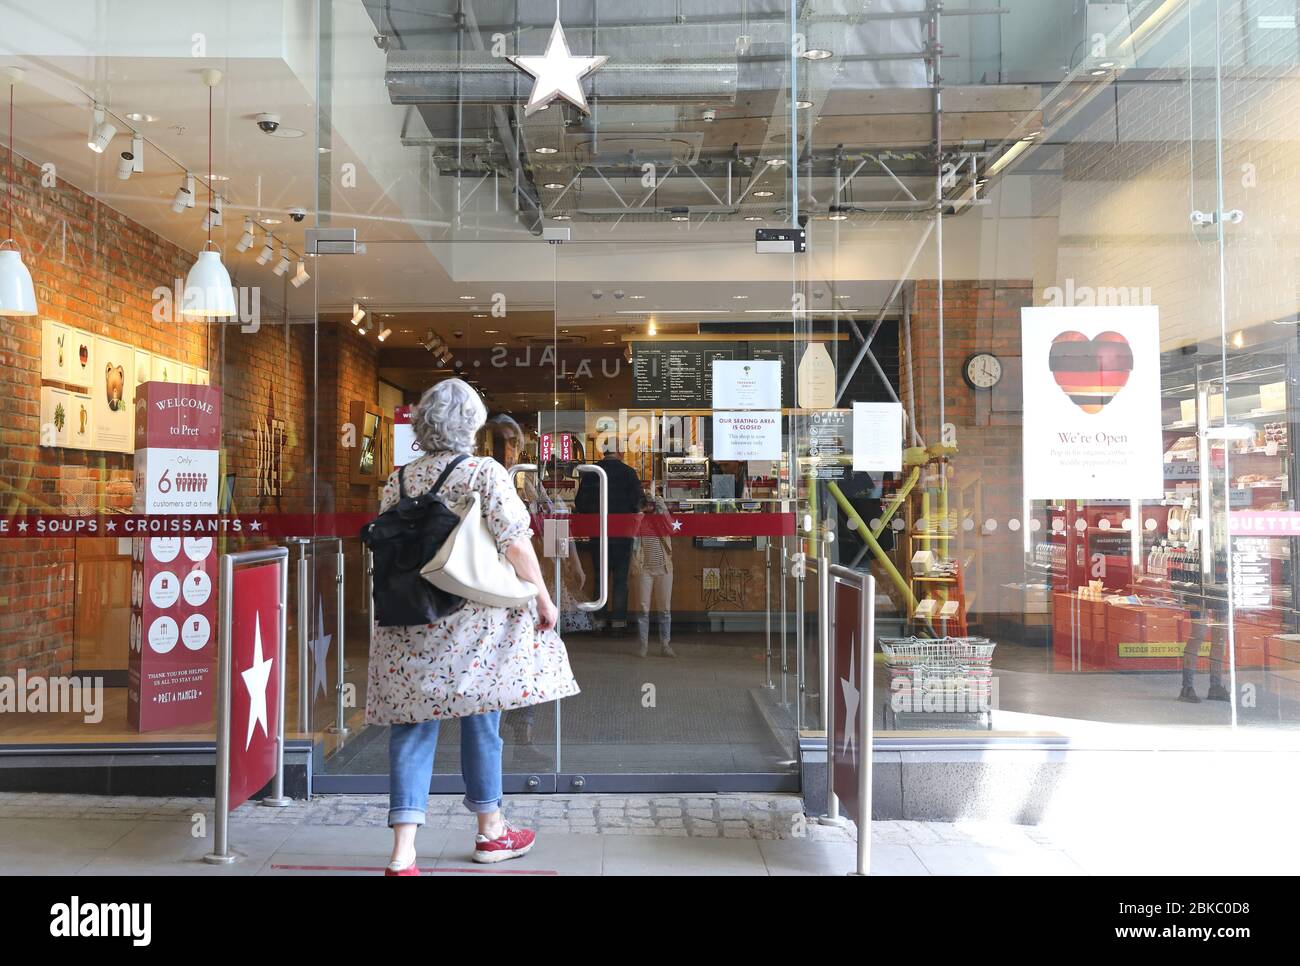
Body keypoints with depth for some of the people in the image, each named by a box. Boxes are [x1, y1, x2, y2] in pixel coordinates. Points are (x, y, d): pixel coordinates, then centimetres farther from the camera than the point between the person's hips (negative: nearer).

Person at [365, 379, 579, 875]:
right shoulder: (485, 472, -8)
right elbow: (515, 543, -13)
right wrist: (544, 598, -4)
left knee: (413, 726, 5)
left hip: (410, 621, 3)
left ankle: (403, 851, 1)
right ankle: (490, 831, 28)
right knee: (480, 718, 11)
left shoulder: (399, 481, 6)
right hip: (473, 619, -3)